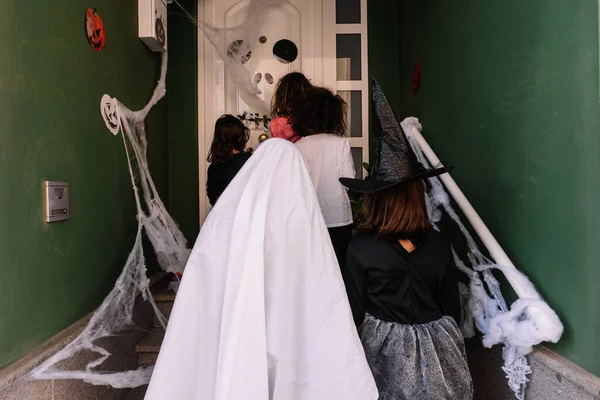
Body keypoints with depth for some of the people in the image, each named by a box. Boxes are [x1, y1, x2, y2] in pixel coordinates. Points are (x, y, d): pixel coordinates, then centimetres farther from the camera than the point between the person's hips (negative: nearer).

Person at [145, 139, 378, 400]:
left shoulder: (222, 218, -7)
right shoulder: (305, 223, -13)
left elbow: (193, 306, -3)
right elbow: (329, 311, -11)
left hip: (221, 348, 2)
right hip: (287, 349, -1)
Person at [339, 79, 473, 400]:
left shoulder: (361, 249, -19)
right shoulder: (439, 244, -10)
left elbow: (354, 313, -10)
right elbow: (452, 309, 0)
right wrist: (444, 343, 17)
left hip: (387, 357, -3)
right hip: (437, 352, 3)